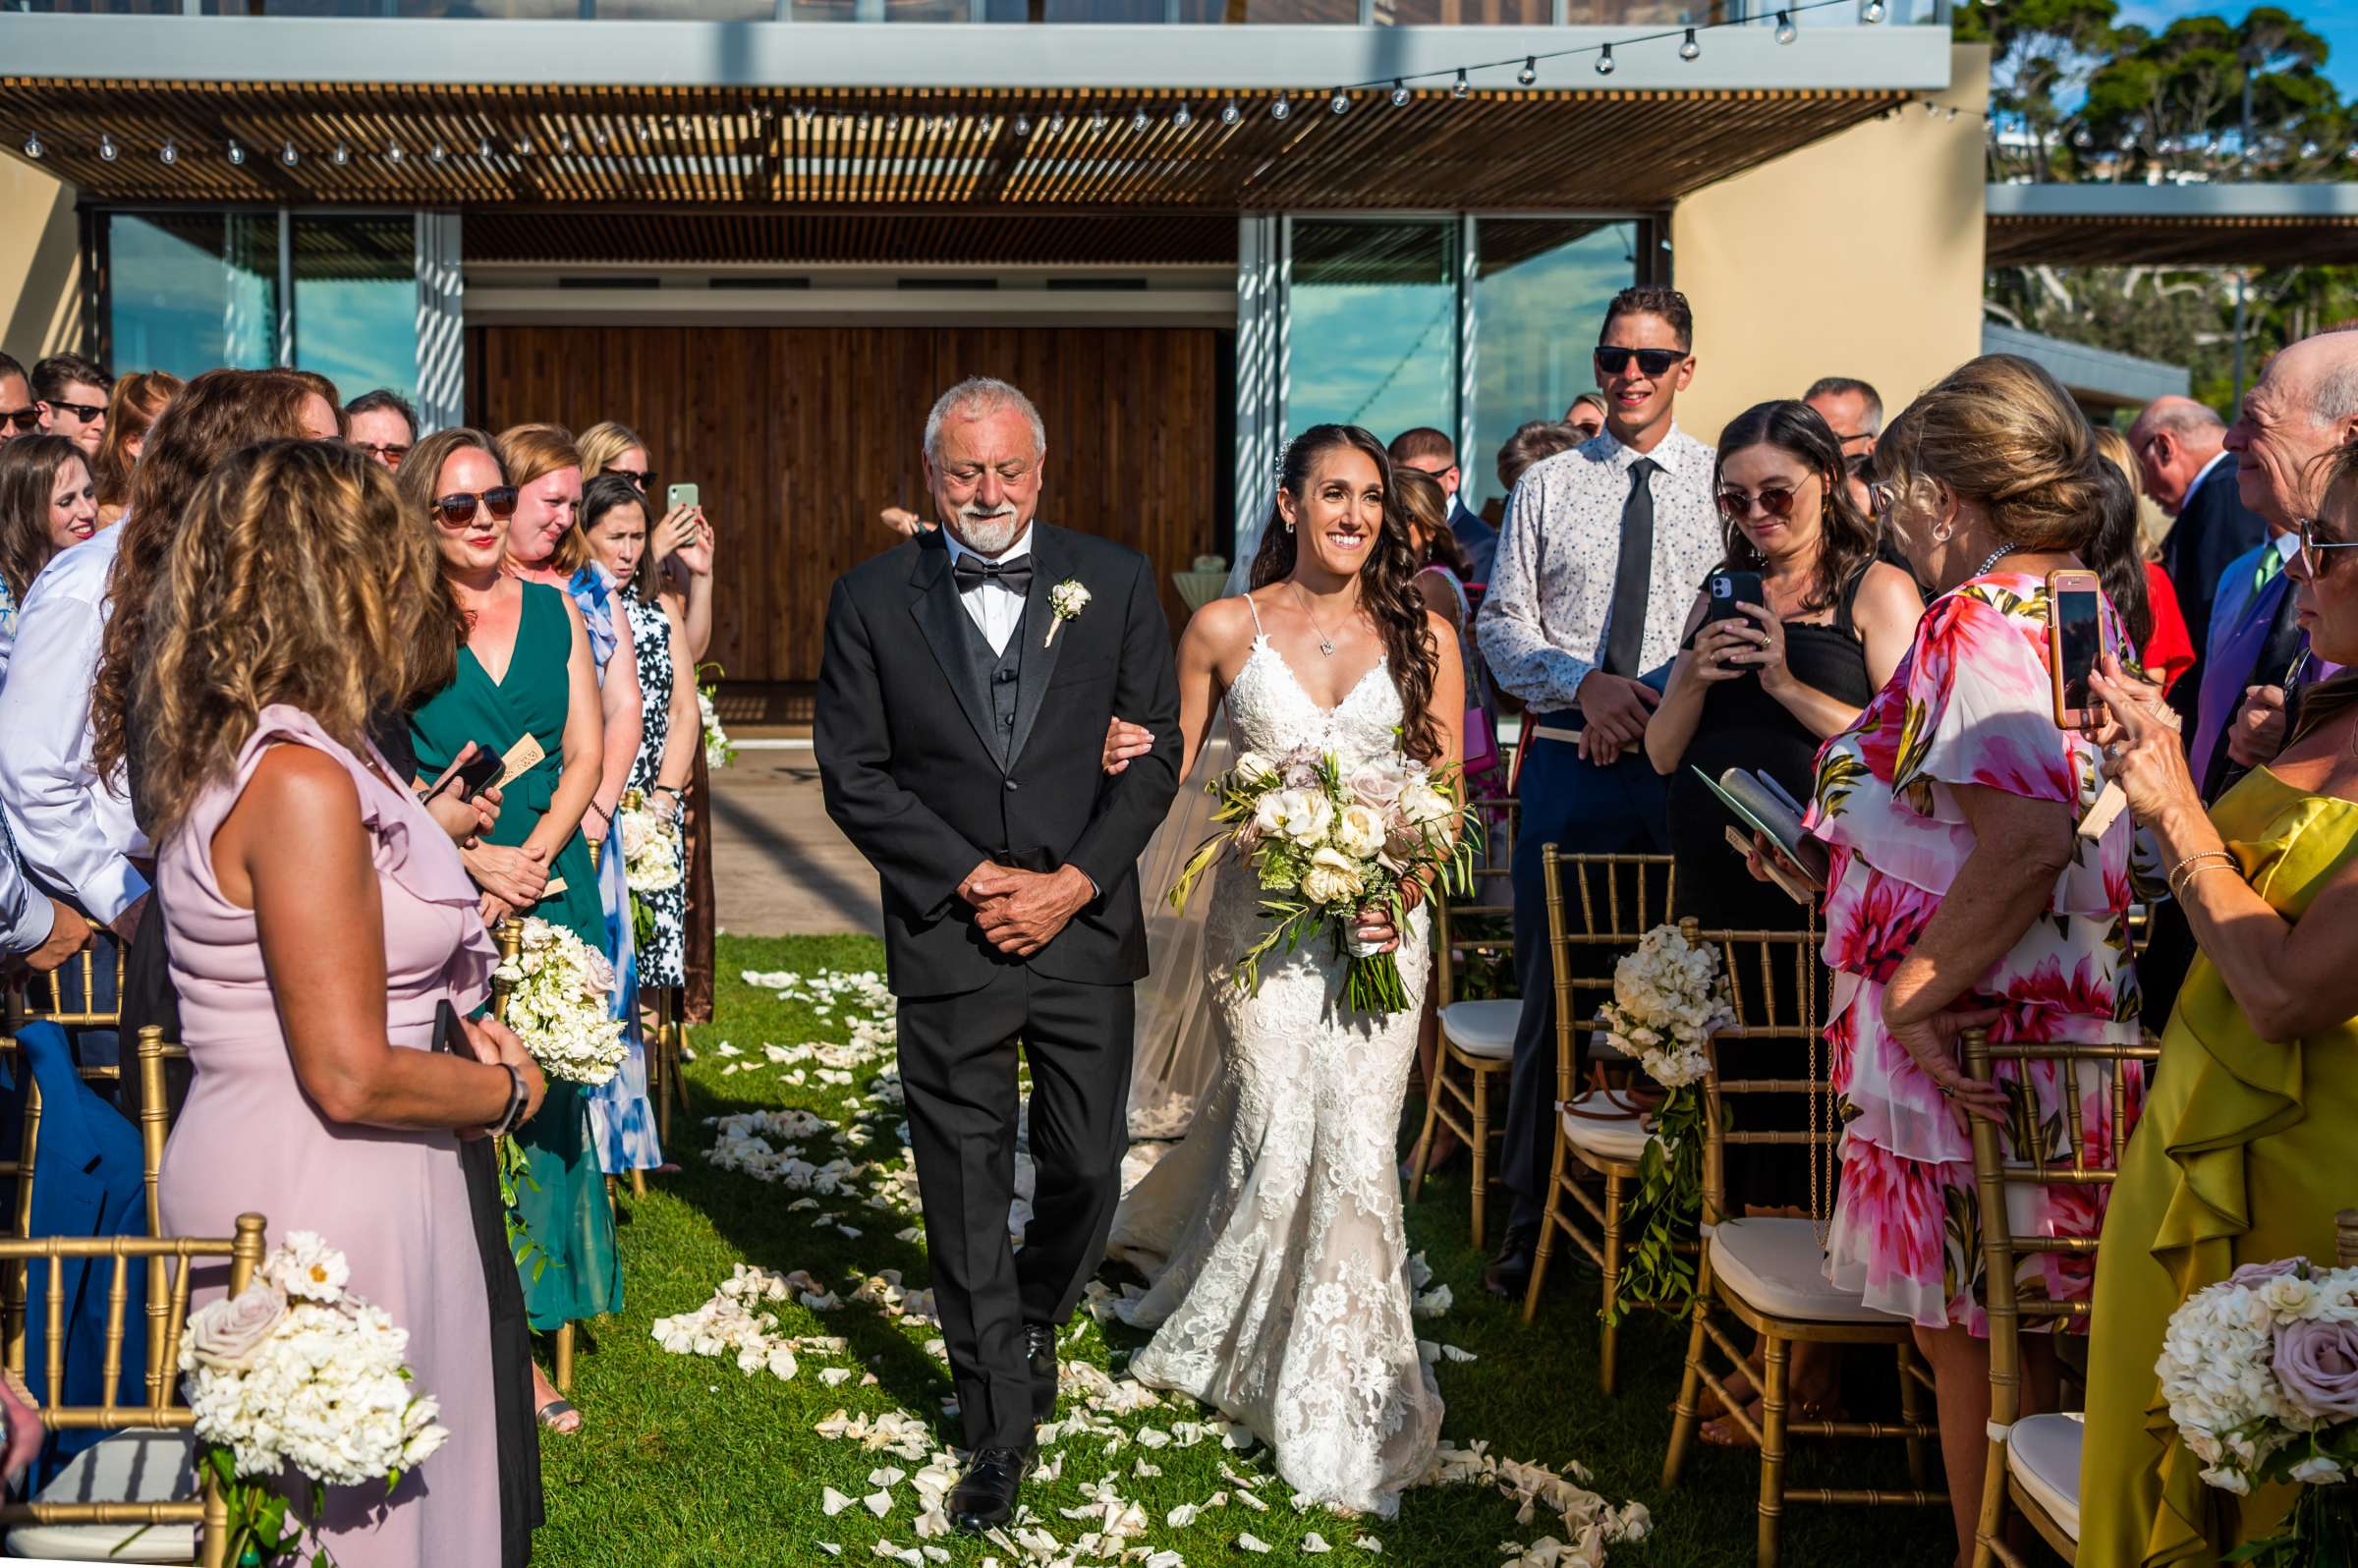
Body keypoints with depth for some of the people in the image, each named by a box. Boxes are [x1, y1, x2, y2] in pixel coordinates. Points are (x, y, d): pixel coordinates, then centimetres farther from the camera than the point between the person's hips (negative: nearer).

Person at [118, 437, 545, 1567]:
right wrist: (507, 1091, -6)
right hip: (318, 1203, -9)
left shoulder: (262, 749, 7)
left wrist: (453, 1030, 7)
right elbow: (353, 1078, -23)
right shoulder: (302, 781, -23)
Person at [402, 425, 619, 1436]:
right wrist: (475, 858, -14)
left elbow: (585, 755, 8)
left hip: (552, 889, 3)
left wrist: (530, 860, -6)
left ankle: (525, 1340, 11)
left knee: (544, 1105, 3)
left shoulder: (555, 613, 11)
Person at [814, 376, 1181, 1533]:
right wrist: (972, 878, -11)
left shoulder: (1116, 583, 2)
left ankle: (1034, 1319, 41)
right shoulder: (872, 599, -1)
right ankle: (1000, 1427, 22)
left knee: (1087, 1171, 9)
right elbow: (853, 777, -2)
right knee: (966, 1199, 6)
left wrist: (1074, 882, -10)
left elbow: (1155, 752, 1)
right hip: (947, 939, -1)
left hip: (1085, 927, 1)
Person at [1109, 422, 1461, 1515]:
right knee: (1277, 1132, -5)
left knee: (1353, 1143, -4)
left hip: (1382, 917, 1)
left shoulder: (1423, 636, 3)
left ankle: (1345, 1407, 14)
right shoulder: (1223, 629, 2)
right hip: (1261, 912, -1)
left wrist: (1407, 888, -11)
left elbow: (1449, 793, 5)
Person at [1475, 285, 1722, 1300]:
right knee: (1549, 988, 4)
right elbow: (1501, 625, 8)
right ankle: (1532, 1215, 15)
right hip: (1567, 762, 1)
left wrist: (1657, 705, -11)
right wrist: (1585, 684, -9)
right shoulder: (1547, 487, 10)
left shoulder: (1720, 484, 6)